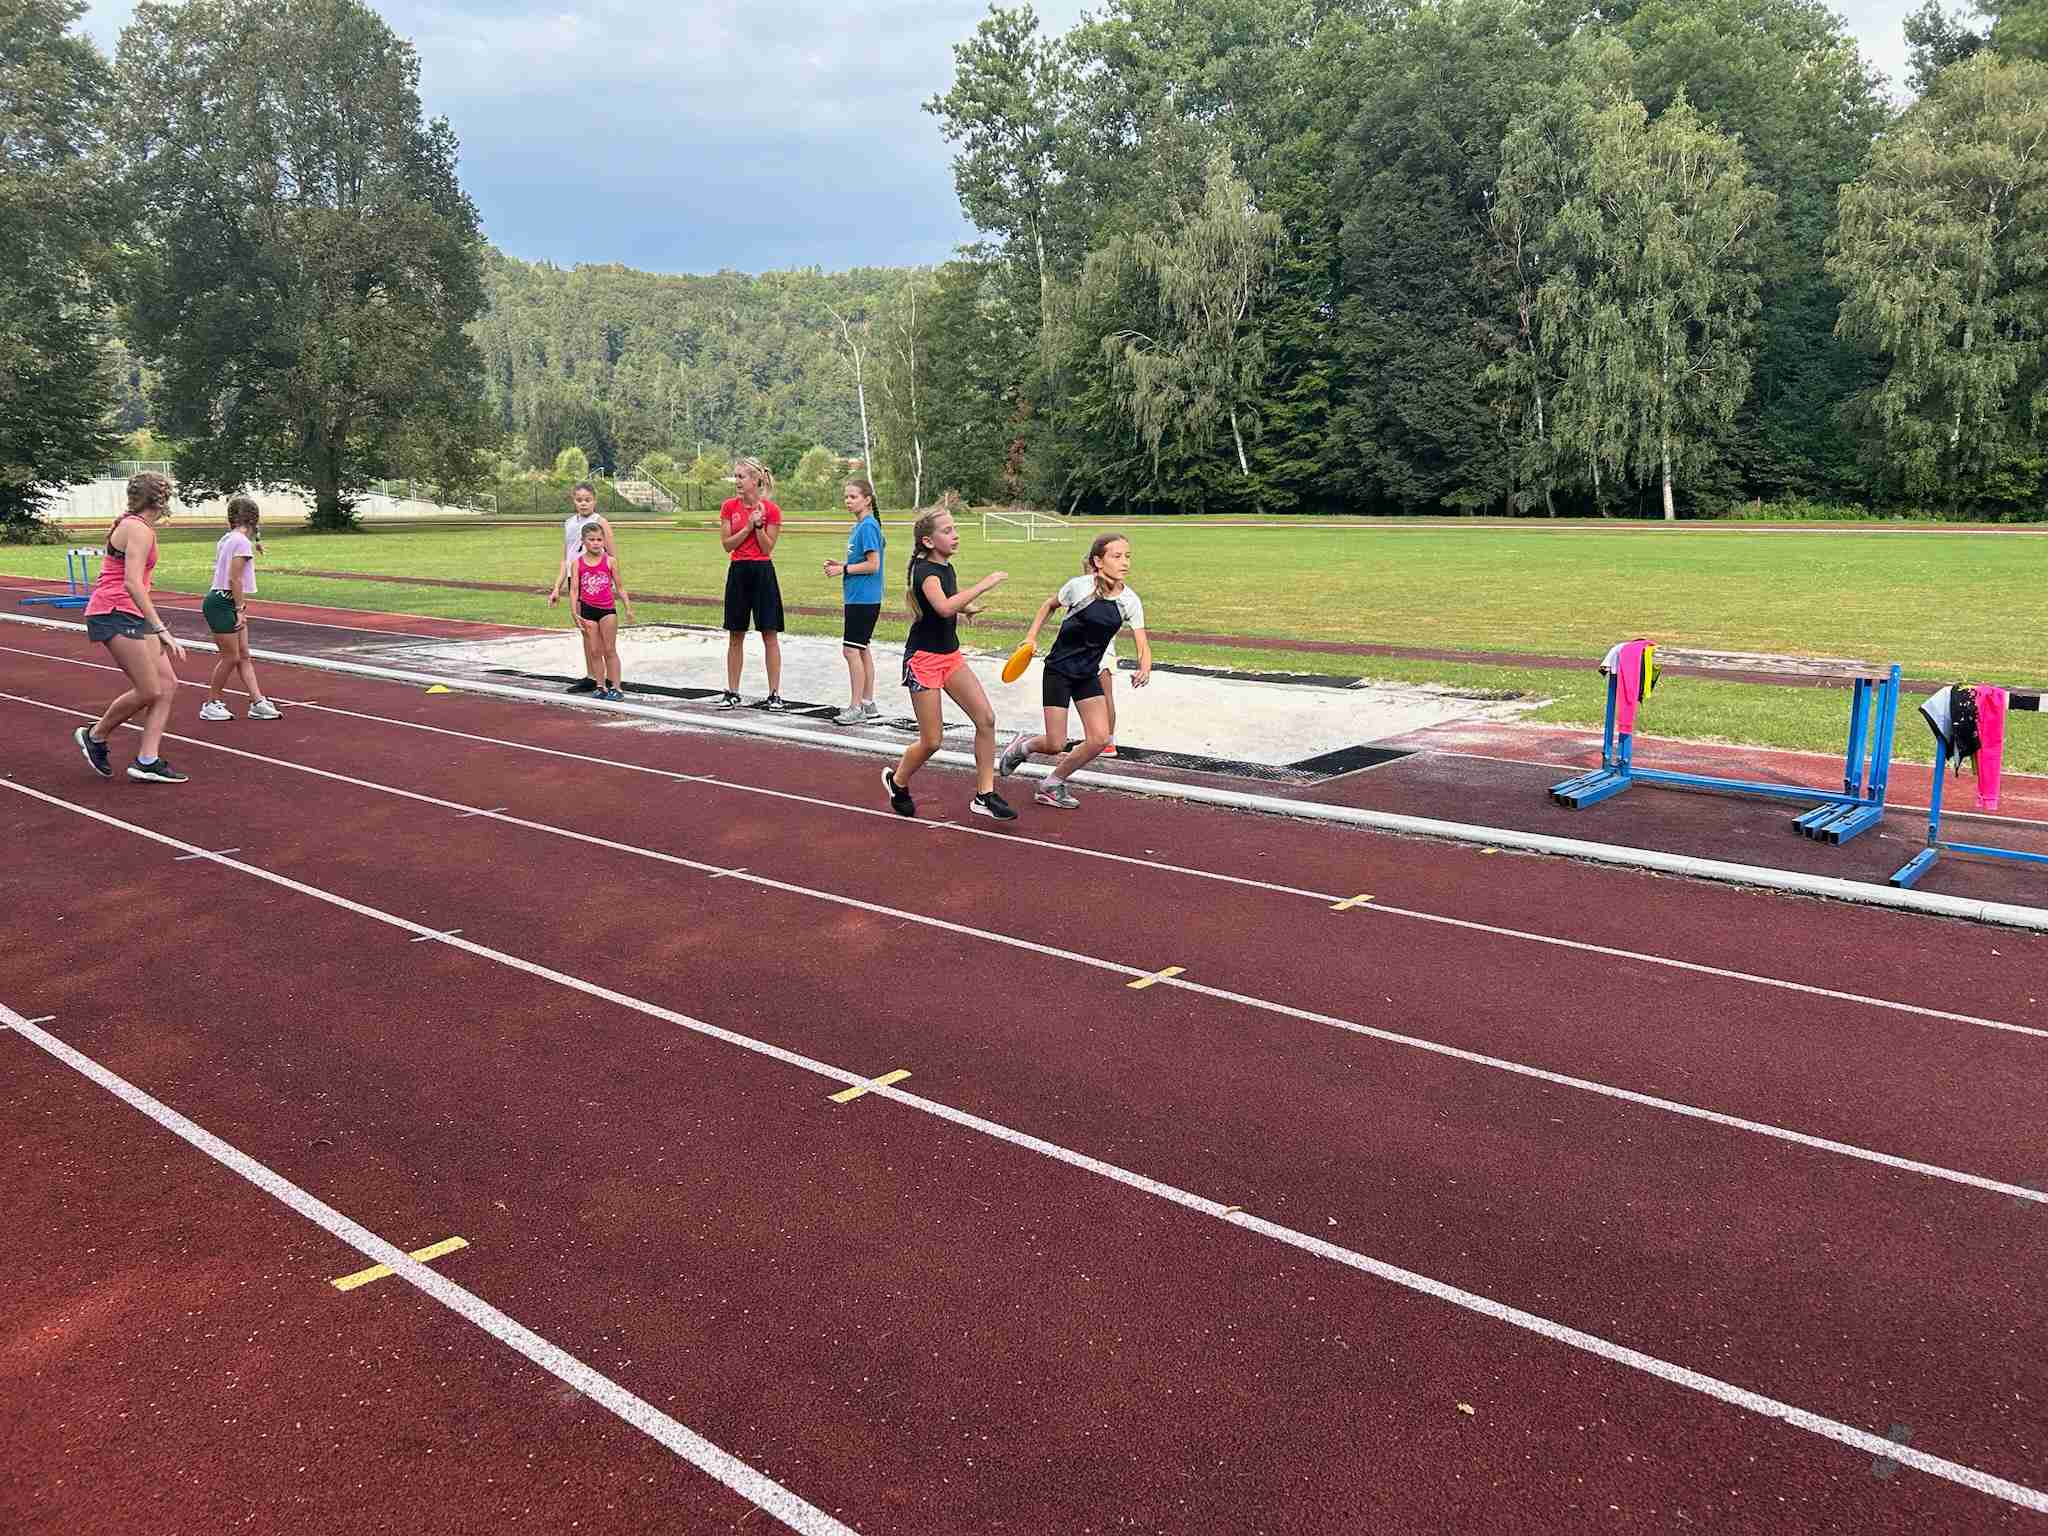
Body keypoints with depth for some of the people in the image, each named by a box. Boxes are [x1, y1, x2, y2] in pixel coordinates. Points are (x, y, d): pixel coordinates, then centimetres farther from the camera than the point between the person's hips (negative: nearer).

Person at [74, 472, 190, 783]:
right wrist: (161, 630, -28)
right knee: (149, 691, -12)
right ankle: (95, 736, 11)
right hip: (115, 614, -10)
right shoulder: (139, 529, -14)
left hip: (131, 615, 10)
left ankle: (147, 761, 2)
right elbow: (132, 583, -24)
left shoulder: (133, 525, 15)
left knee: (168, 684, 3)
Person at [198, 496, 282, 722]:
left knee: (243, 655, 8)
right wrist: (240, 609, -17)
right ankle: (211, 705, 9)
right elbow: (234, 579, -19)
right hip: (222, 603, -10)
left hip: (227, 603, 10)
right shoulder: (242, 541, -15)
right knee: (231, 657, -2)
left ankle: (257, 703, 8)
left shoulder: (227, 538, 13)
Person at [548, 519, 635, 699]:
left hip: (607, 609, -2)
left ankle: (616, 687, 6)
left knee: (609, 650, 2)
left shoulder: (610, 561, -3)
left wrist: (628, 607, -2)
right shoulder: (577, 562, 0)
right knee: (594, 651, 6)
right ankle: (601, 687, 13)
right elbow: (574, 588, -1)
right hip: (587, 610, 2)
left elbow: (620, 586, 2)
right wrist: (575, 612, -6)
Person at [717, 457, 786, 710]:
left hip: (762, 572, -3)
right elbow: (727, 544, -2)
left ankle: (774, 694, 4)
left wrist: (758, 525, -17)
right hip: (738, 572, 3)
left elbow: (767, 548, -6)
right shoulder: (729, 506, 3)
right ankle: (732, 693, 15)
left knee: (770, 635, -1)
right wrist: (748, 525, -12)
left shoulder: (770, 510, -6)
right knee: (735, 636, 8)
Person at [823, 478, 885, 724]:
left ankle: (856, 708, -4)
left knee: (851, 650, -8)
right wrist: (840, 564, 8)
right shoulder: (859, 526, 14)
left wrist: (844, 569, -13)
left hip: (863, 599, -10)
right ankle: (868, 704, 20)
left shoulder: (868, 526, -15)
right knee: (862, 649, 13)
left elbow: (873, 565, -18)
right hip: (858, 598, 10)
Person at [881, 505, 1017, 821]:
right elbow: (943, 607, -39)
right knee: (931, 741, -1)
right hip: (923, 659, -8)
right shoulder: (926, 571, -18)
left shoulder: (947, 569, 7)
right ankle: (897, 780, 27)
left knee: (986, 719, -5)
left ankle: (984, 795, 1)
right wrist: (985, 583, -35)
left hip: (951, 655, 8)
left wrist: (964, 609, 10)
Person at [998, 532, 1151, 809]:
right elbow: (1049, 605, 4)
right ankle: (1023, 746, 28)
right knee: (1055, 745, -7)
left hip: (1088, 674, 4)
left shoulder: (1130, 601, -7)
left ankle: (1053, 785, 13)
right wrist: (1031, 638, -3)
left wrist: (1144, 669, -31)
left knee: (1099, 739, -7)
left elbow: (1143, 646, -10)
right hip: (1059, 669, -4)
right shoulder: (1080, 586, -16)